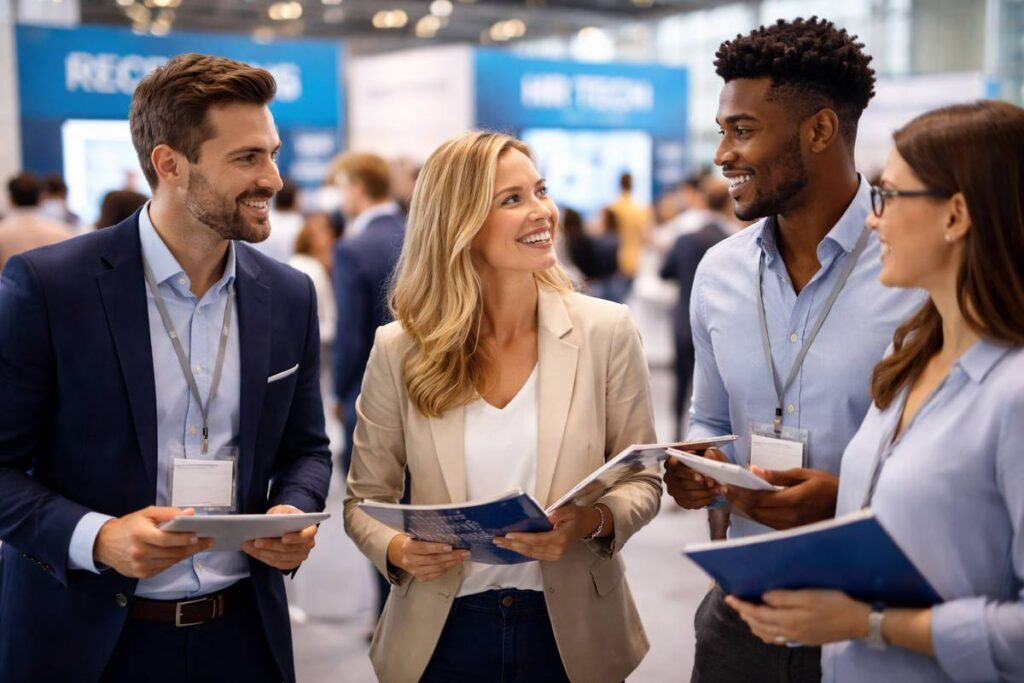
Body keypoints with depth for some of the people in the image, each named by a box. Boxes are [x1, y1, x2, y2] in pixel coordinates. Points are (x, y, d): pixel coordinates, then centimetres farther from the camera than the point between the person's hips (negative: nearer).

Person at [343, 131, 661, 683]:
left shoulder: (606, 331, -7)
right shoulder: (399, 350, -6)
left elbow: (641, 481, -1)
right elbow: (364, 498, 2)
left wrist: (592, 522, -21)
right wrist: (398, 549, -18)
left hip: (572, 633, 1)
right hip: (439, 636, 0)